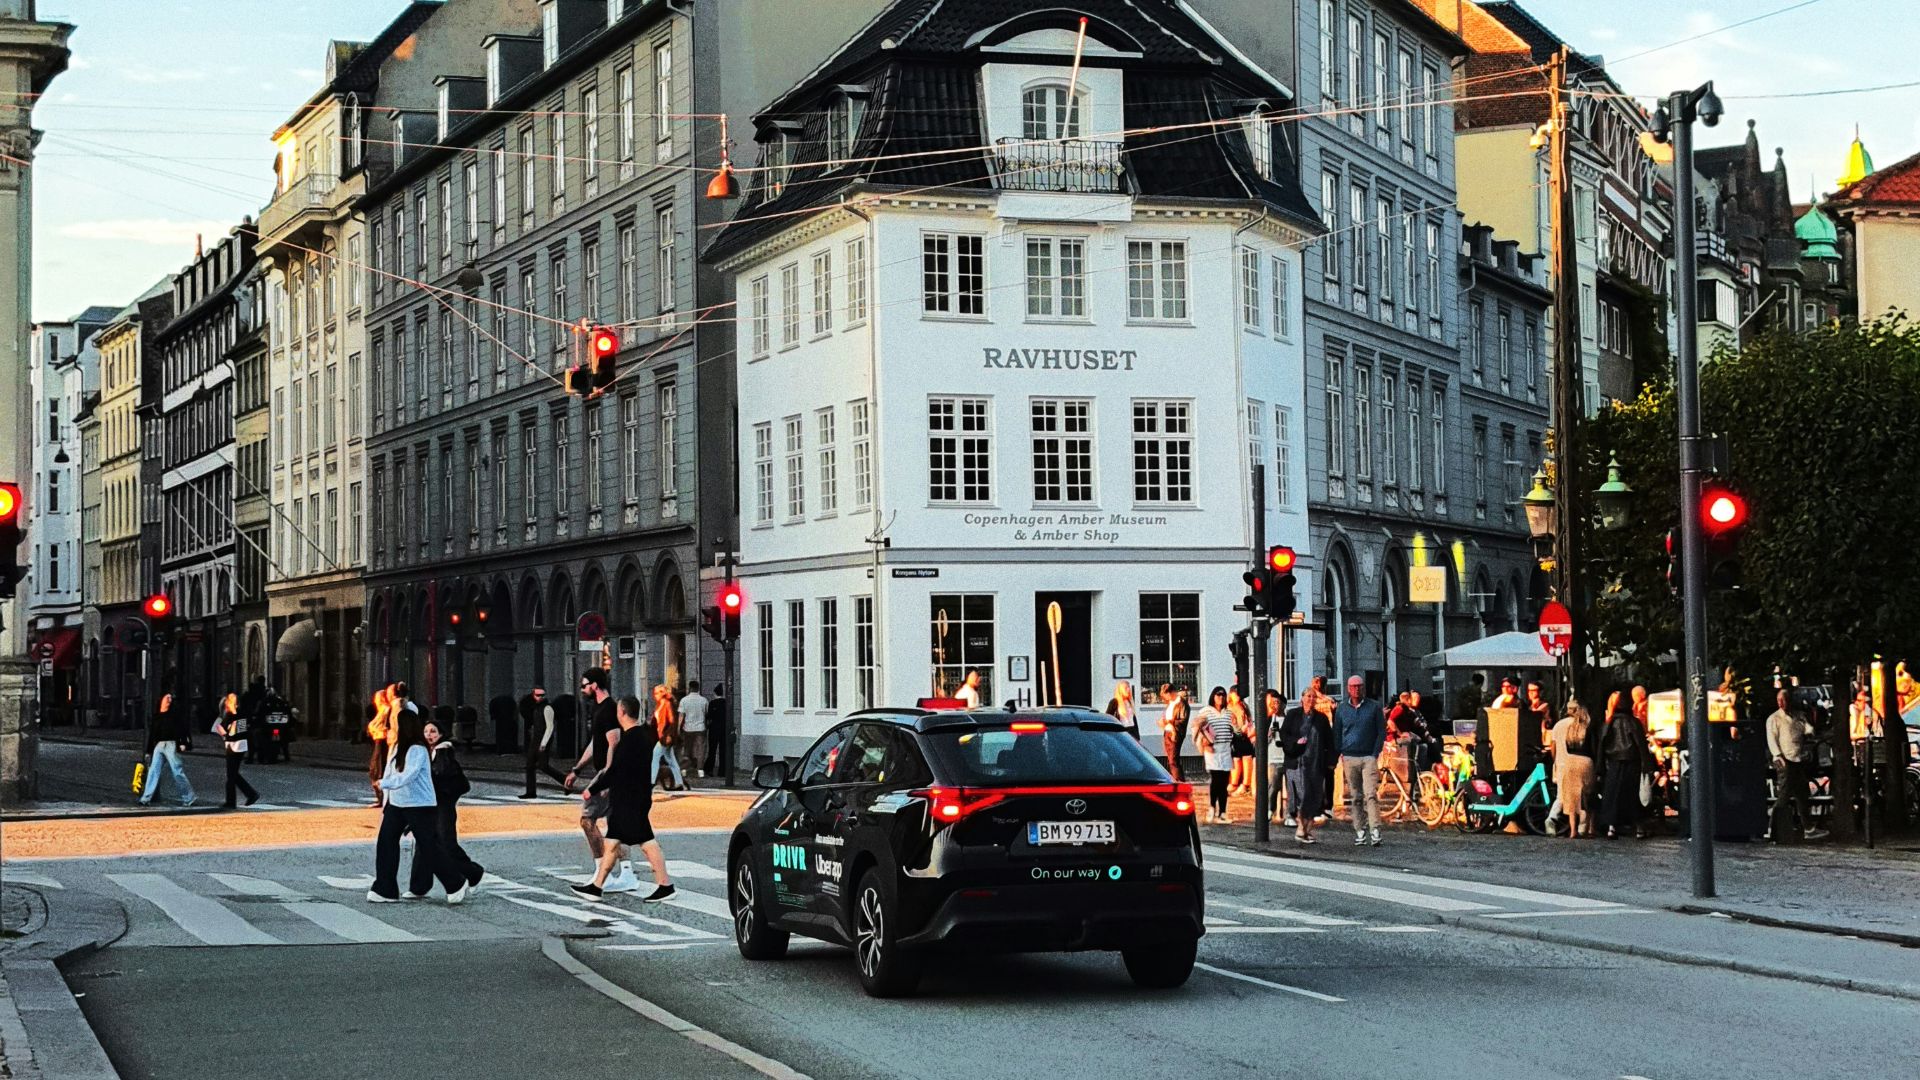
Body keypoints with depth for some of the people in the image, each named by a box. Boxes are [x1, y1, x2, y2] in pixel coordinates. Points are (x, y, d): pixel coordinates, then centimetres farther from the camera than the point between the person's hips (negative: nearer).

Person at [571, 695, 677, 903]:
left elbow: (615, 770, -20)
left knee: (646, 842, -5)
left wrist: (592, 790, -11)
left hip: (631, 801, -10)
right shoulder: (642, 735, 12)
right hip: (626, 800, 10)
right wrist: (609, 789, 23)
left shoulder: (630, 739, -19)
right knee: (613, 841, 10)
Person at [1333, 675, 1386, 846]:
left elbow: (1382, 732, 5)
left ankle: (1375, 831, -19)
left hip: (1369, 757, -3)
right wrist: (1341, 755, 6)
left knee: (1371, 794, -14)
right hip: (1349, 758, 3)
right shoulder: (1341, 709, 11)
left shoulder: (1374, 707, 4)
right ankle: (1360, 832, 8)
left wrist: (1376, 754, -4)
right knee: (1355, 798, 4)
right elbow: (1336, 734, 16)